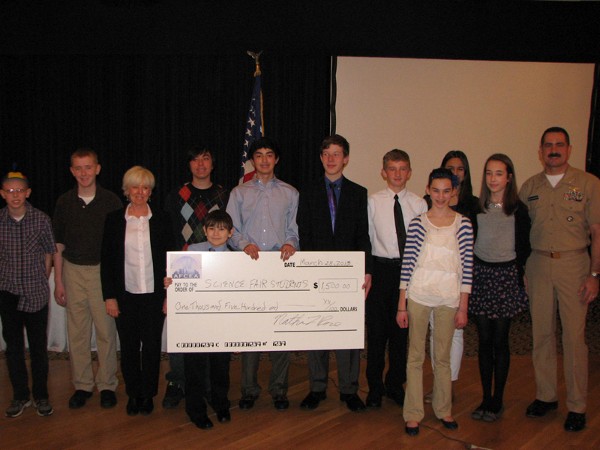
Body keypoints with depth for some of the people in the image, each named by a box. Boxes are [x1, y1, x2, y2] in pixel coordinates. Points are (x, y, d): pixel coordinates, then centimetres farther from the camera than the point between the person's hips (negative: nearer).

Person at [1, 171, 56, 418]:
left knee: (39, 347, 6)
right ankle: (20, 396, 25)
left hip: (36, 294, -1)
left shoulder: (41, 220, -5)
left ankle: (41, 396, 20)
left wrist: (41, 282, 5)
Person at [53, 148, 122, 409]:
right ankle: (82, 385, 21)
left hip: (104, 270, -2)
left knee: (106, 330, 1)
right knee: (77, 331, 7)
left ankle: (107, 385, 15)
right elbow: (58, 245, 9)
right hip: (74, 271, 2)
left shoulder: (111, 201, -2)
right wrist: (58, 282, 6)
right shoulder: (64, 202, 4)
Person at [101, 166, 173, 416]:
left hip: (153, 294, 0)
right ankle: (133, 395, 24)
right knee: (128, 346, 8)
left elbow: (169, 259, 3)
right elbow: (106, 261, 3)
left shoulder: (161, 219, 2)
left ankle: (148, 395, 21)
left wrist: (169, 295, -2)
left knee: (152, 346, 5)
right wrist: (109, 296, -2)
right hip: (125, 295, 1)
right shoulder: (114, 220, 3)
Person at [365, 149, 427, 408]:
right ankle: (375, 387, 22)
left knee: (402, 329, 10)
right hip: (381, 268, -1)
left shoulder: (419, 204, 3)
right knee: (377, 329, 5)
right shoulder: (373, 202, 0)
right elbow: (365, 237, 0)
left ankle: (395, 384, 28)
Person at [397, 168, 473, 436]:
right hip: (418, 295, 0)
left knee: (443, 357, 12)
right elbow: (407, 265, -1)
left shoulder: (463, 224, 1)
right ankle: (413, 414, 18)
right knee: (415, 356, 6)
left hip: (449, 298, 1)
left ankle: (443, 409, 29)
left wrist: (463, 308, 0)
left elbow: (467, 267, 2)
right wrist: (401, 306, -2)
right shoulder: (417, 224, -1)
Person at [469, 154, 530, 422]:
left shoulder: (518, 210, -2)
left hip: (506, 275, -2)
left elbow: (524, 248, 2)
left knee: (500, 341, 3)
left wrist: (518, 273, -4)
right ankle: (486, 398, 18)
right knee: (484, 340, 7)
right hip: (480, 273, 2)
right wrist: (469, 273, 2)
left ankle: (498, 400, 15)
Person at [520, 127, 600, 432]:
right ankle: (545, 396, 23)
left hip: (573, 263, -3)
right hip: (538, 264, 3)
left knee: (574, 336, -1)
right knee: (542, 333, 9)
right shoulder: (529, 187, 9)